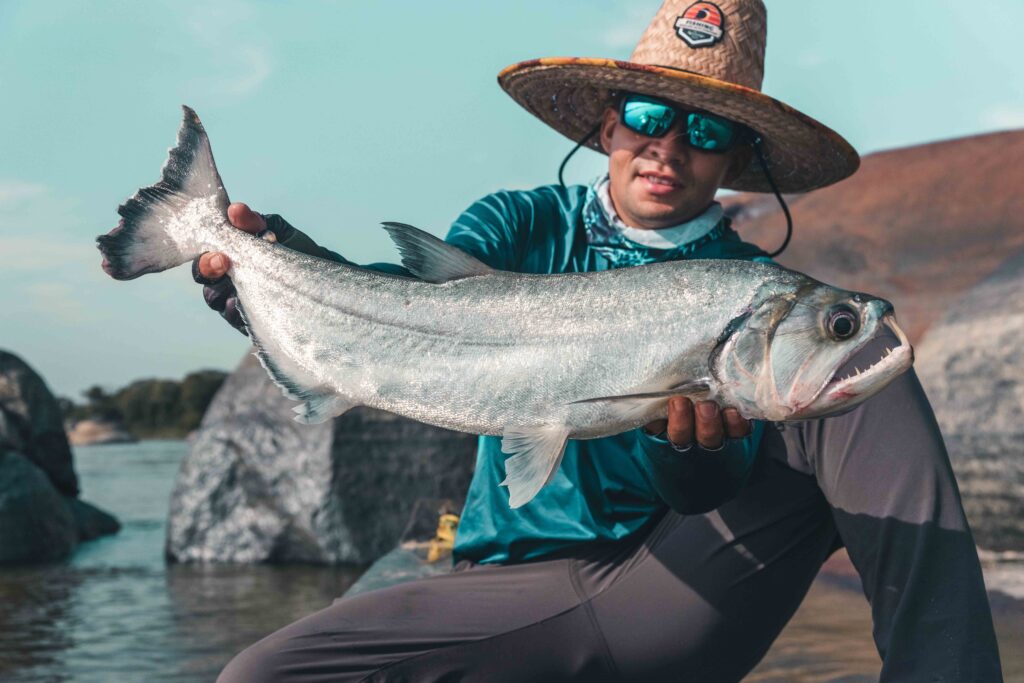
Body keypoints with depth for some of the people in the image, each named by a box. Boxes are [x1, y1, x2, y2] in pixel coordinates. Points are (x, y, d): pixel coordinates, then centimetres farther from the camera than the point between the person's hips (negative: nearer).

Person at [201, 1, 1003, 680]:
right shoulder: (522, 225, 8)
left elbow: (722, 489, -13)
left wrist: (697, 445, -38)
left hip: (679, 598, -1)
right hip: (516, 583, 2)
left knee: (857, 353, -19)